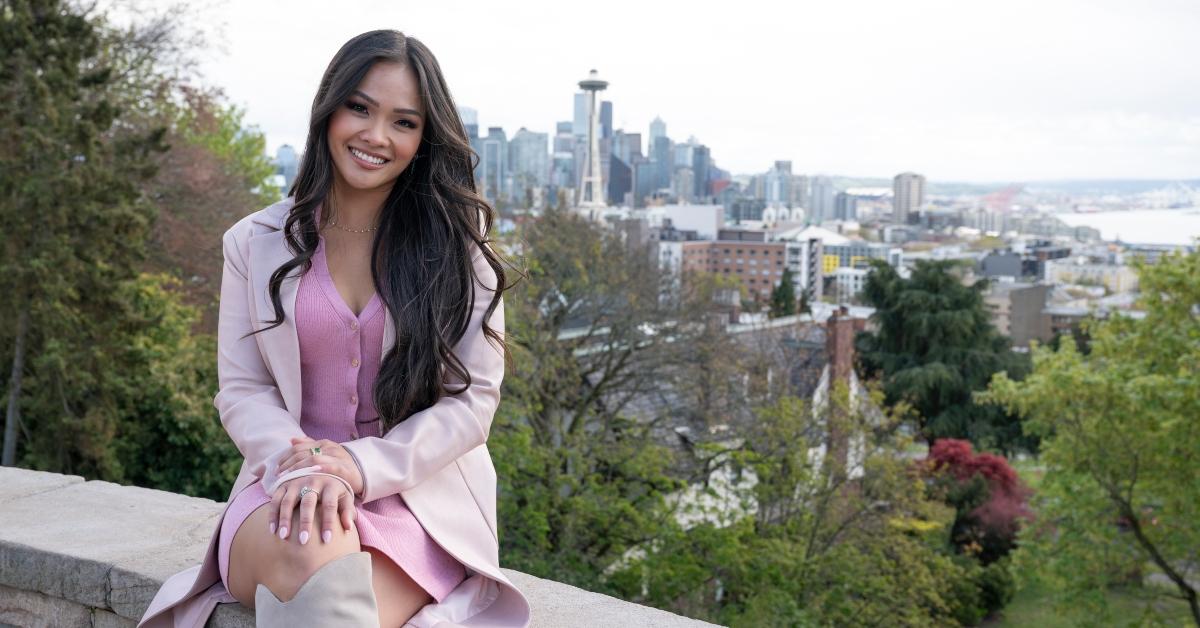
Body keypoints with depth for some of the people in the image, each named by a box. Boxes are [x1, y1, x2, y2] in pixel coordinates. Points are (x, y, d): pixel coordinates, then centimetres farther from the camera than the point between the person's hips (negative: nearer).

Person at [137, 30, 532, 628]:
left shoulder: (456, 243, 3)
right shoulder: (255, 243, 7)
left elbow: (473, 398, -2)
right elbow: (241, 389, 3)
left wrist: (362, 466, -16)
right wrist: (303, 465, -18)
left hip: (419, 493, -1)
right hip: (286, 484, 1)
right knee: (314, 555, -36)